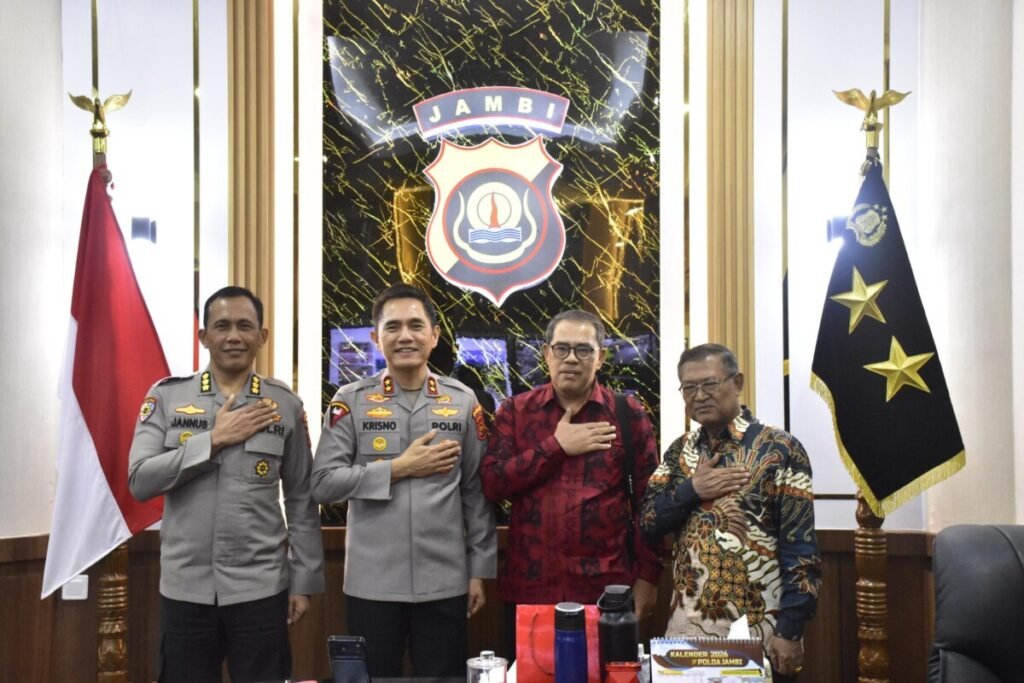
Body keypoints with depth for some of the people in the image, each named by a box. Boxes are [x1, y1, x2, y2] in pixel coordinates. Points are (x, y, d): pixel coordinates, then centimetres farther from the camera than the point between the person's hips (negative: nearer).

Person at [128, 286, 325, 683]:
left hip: (261, 588, 0)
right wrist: (214, 439, -14)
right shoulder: (166, 396, 1)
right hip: (185, 588, 1)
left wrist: (304, 581, 3)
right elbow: (139, 481, -8)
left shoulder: (284, 404, 2)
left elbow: (301, 501, 5)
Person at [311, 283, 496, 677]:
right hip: (371, 583, -1)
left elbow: (477, 492, 5)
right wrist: (399, 469, -12)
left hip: (444, 583, 1)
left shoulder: (462, 401, 3)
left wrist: (480, 570, 3)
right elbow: (323, 483, -7)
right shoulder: (351, 401, -1)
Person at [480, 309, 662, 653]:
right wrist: (557, 446, -10)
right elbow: (491, 482, -5)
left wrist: (647, 576, 0)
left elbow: (648, 501, 2)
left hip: (607, 588, -1)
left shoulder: (628, 414, 2)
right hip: (529, 587, 1)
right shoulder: (515, 411, 5)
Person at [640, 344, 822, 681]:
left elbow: (801, 548, -11)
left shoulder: (780, 449, -9)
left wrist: (790, 631, -14)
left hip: (758, 631, -4)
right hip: (686, 626, 5)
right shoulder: (680, 450, 8)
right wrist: (691, 489, -11)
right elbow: (648, 523, 5)